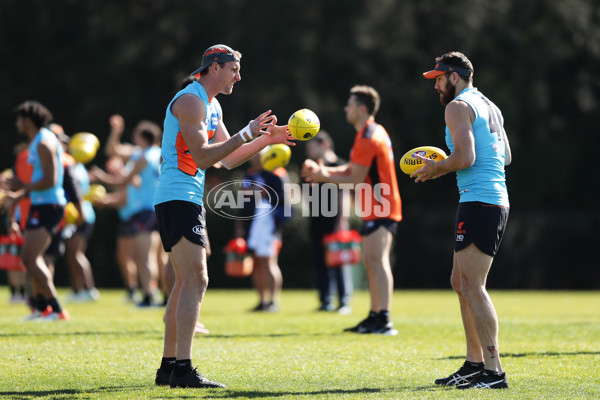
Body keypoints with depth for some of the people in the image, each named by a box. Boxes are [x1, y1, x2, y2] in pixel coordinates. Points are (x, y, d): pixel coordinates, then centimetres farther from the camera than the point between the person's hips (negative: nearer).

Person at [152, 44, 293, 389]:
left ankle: (169, 366, 16)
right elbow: (201, 156, -22)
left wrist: (266, 139, 12)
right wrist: (246, 134, -23)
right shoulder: (191, 100, -13)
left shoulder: (212, 106, 19)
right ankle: (183, 369, -19)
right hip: (178, 200, -11)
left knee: (186, 284, 12)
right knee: (195, 281, -16)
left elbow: (228, 159, 22)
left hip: (188, 201, 11)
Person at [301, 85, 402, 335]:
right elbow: (351, 169, 20)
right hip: (377, 209, 11)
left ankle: (384, 321, -24)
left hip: (379, 209, -11)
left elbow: (356, 179, -16)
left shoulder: (367, 139, -16)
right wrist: (323, 170, 9)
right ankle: (374, 317, 21)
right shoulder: (375, 132, 16)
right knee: (373, 263, 15)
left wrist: (325, 178, -6)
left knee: (377, 260, -17)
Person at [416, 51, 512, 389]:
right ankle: (474, 364, 18)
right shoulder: (490, 107, 21)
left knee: (472, 286, -11)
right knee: (462, 283, 16)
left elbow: (465, 157, -20)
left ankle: (494, 371, -16)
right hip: (497, 200, 10)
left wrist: (437, 168, -2)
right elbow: (506, 156, 27)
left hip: (479, 202, -10)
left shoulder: (459, 106, -8)